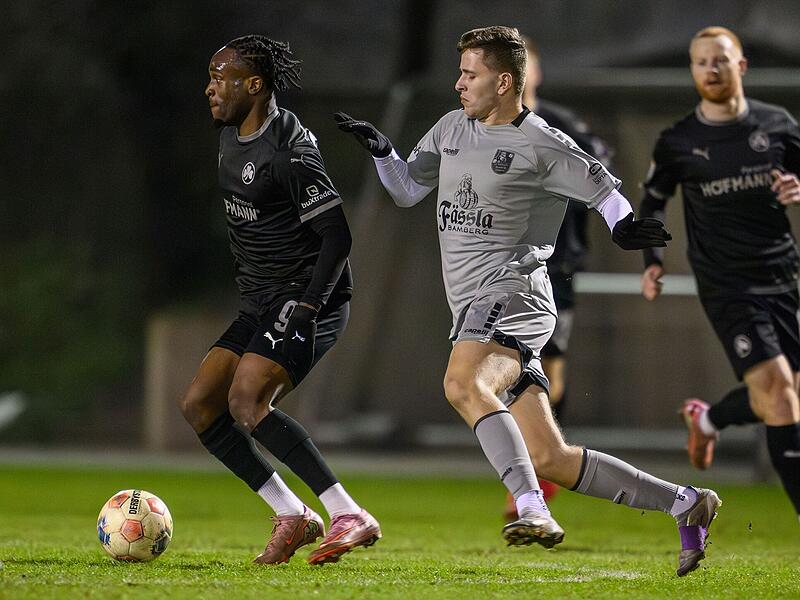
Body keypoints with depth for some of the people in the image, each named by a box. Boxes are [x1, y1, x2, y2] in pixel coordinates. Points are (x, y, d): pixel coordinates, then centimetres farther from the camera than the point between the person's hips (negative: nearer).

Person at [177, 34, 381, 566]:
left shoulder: (289, 152, -19)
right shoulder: (232, 139, 10)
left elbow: (337, 237, -20)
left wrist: (306, 308, -26)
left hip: (309, 302, -10)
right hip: (259, 303, 10)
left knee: (246, 403, -25)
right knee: (198, 406, 2)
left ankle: (350, 517, -22)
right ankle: (292, 517, 6)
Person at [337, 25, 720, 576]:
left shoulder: (541, 145, -4)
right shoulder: (452, 129, 17)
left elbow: (604, 189, 4)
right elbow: (407, 190, 25)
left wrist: (625, 227, -15)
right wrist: (381, 151, 7)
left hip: (513, 294, -7)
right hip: (476, 310, 7)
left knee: (463, 384, -37)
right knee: (551, 460, 1)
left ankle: (533, 510, -42)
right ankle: (687, 504, 11)